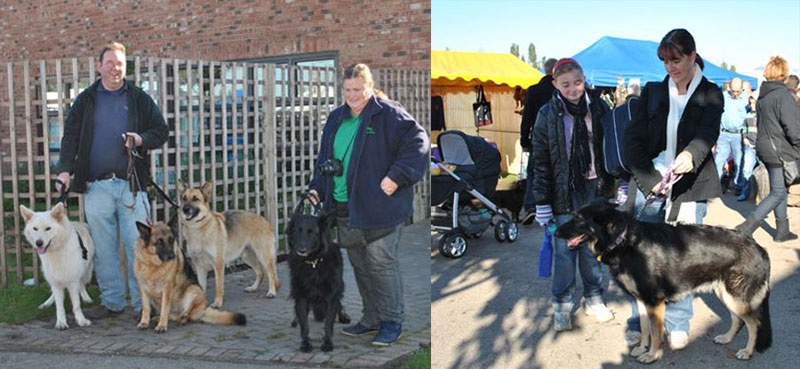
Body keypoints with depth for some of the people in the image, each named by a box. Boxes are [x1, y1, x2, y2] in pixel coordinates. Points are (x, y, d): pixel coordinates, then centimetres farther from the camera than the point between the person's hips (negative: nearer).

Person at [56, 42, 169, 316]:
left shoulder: (139, 98, 10)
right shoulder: (85, 100, 11)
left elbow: (162, 130, 10)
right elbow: (70, 137, 8)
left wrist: (142, 139, -10)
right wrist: (65, 169, -5)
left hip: (132, 185, -1)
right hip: (96, 187, 1)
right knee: (104, 249, 6)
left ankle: (143, 302, 6)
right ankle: (112, 301, 16)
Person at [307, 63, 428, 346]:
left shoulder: (388, 115, -8)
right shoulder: (336, 118, 15)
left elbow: (418, 142, -14)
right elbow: (325, 157, 24)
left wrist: (396, 176, -19)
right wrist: (316, 188, 13)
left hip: (378, 207, -7)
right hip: (344, 208, 8)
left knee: (381, 263, -4)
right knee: (359, 265, 14)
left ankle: (392, 322, 10)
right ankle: (371, 319, 27)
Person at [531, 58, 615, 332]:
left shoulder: (598, 108, 3)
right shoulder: (548, 115, -3)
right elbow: (540, 161, -3)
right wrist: (542, 202, -6)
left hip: (596, 189, 2)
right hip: (564, 193, -2)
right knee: (564, 249, 2)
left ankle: (593, 299, 27)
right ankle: (562, 306, 15)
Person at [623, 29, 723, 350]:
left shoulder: (710, 94, 3)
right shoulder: (653, 92, 8)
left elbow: (709, 131, -15)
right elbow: (633, 137, 3)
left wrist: (691, 154, -38)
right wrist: (649, 178, -9)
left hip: (690, 186, -1)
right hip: (651, 184, 1)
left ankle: (678, 326, 15)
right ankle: (639, 323, 13)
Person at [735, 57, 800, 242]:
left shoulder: (762, 96, 9)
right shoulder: (782, 94, -17)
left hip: (764, 146, 9)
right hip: (779, 150, -9)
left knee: (778, 189, 17)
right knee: (778, 193, -4)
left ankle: (782, 231, 24)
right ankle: (746, 228, -10)